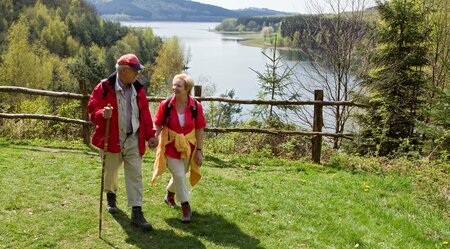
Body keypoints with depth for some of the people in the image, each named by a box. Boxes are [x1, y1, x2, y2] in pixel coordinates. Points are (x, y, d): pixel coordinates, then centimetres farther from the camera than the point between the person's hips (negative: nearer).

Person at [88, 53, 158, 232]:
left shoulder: (138, 89, 3)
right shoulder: (104, 88, -11)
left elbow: (145, 113, 9)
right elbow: (92, 111, -8)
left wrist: (150, 135, 4)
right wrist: (102, 114, -31)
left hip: (133, 140, 3)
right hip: (112, 140, -2)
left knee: (135, 175, -1)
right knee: (110, 172, 17)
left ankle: (136, 213, 3)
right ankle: (111, 196, 48)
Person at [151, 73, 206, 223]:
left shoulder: (196, 107, -10)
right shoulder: (166, 105, -12)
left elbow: (200, 130, -4)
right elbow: (158, 125, -2)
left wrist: (199, 150, -4)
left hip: (188, 148, 2)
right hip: (170, 147, -2)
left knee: (179, 175, 18)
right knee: (179, 175, -7)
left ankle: (170, 195, 47)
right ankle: (186, 207, 7)